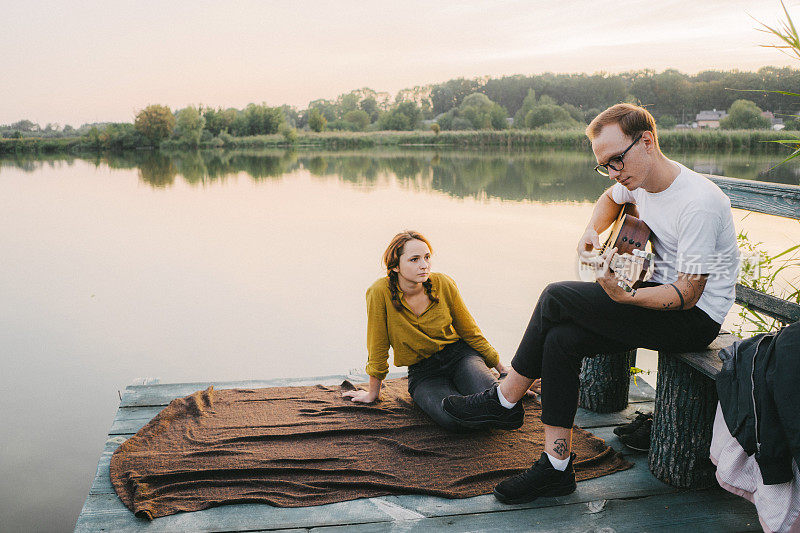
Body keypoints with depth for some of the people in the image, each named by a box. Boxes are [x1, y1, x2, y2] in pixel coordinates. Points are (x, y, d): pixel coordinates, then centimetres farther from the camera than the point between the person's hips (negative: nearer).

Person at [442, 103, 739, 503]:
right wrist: (592, 232, 8)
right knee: (561, 339, -14)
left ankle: (505, 400, 1)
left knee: (557, 297, -18)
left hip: (696, 317, -8)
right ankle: (556, 467, -6)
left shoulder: (698, 203, -24)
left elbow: (687, 295, -24)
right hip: (658, 291, 8)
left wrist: (622, 296, -40)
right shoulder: (639, 181, 2)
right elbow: (611, 199, 29)